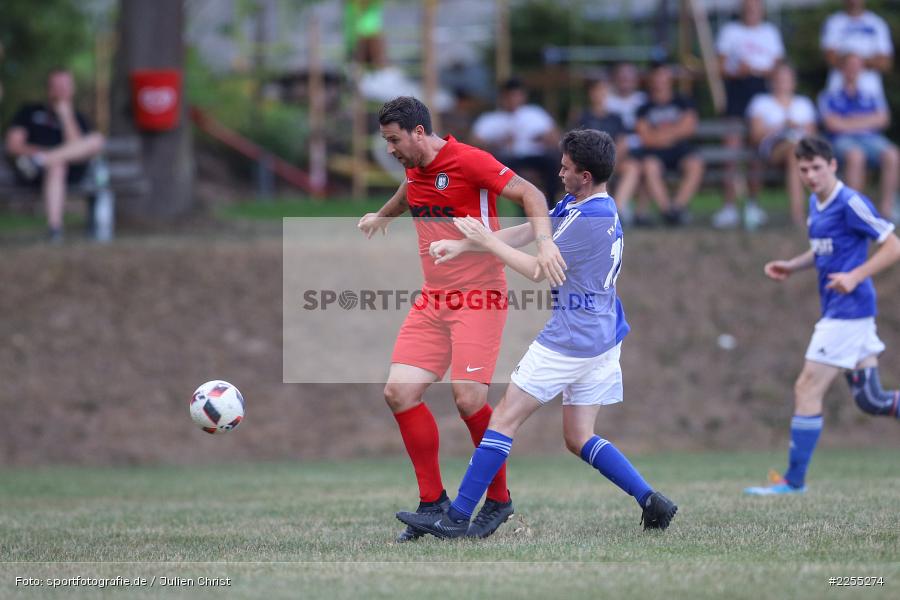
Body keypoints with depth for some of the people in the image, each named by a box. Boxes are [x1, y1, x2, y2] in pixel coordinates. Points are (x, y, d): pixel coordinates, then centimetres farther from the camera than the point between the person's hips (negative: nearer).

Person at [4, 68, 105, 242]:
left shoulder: (78, 118, 23)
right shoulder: (29, 112, 20)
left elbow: (76, 146, 2)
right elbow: (13, 145, 6)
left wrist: (66, 115, 0)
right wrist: (37, 151, -12)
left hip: (71, 168, 2)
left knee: (97, 140, -23)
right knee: (57, 166, -39)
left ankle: (41, 160, -40)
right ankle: (54, 226, -56)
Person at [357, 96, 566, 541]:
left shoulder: (468, 161, -13)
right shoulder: (415, 170, 11)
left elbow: (530, 194, -15)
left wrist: (545, 241, -30)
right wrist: (384, 216, 52)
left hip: (479, 297, -7)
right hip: (432, 301, 7)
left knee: (468, 398, -15)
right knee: (399, 392, -6)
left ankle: (498, 500, 5)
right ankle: (433, 503, 4)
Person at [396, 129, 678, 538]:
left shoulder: (590, 220, -19)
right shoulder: (573, 205, 11)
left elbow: (537, 269, -14)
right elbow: (525, 233, 14)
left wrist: (485, 240, -3)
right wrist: (462, 246, 10)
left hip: (570, 341, -10)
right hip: (603, 338, 10)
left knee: (504, 419, -4)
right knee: (578, 438, 13)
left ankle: (458, 518, -2)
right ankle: (651, 501, 3)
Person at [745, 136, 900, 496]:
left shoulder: (851, 203, -14)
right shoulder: (816, 204, 13)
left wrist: (855, 276, -23)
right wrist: (792, 266, 12)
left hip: (848, 311, -9)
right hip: (836, 312, 9)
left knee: (808, 388, -8)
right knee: (870, 399, 10)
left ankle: (794, 480, -1)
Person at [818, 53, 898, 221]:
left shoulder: (873, 96, 25)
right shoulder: (829, 97, 17)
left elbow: (882, 119, 7)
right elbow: (833, 124, 1)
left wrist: (848, 123, -2)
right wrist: (867, 121, 2)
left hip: (871, 138, 2)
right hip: (843, 140, -2)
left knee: (892, 155, -33)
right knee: (855, 155, -40)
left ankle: (886, 206, -31)